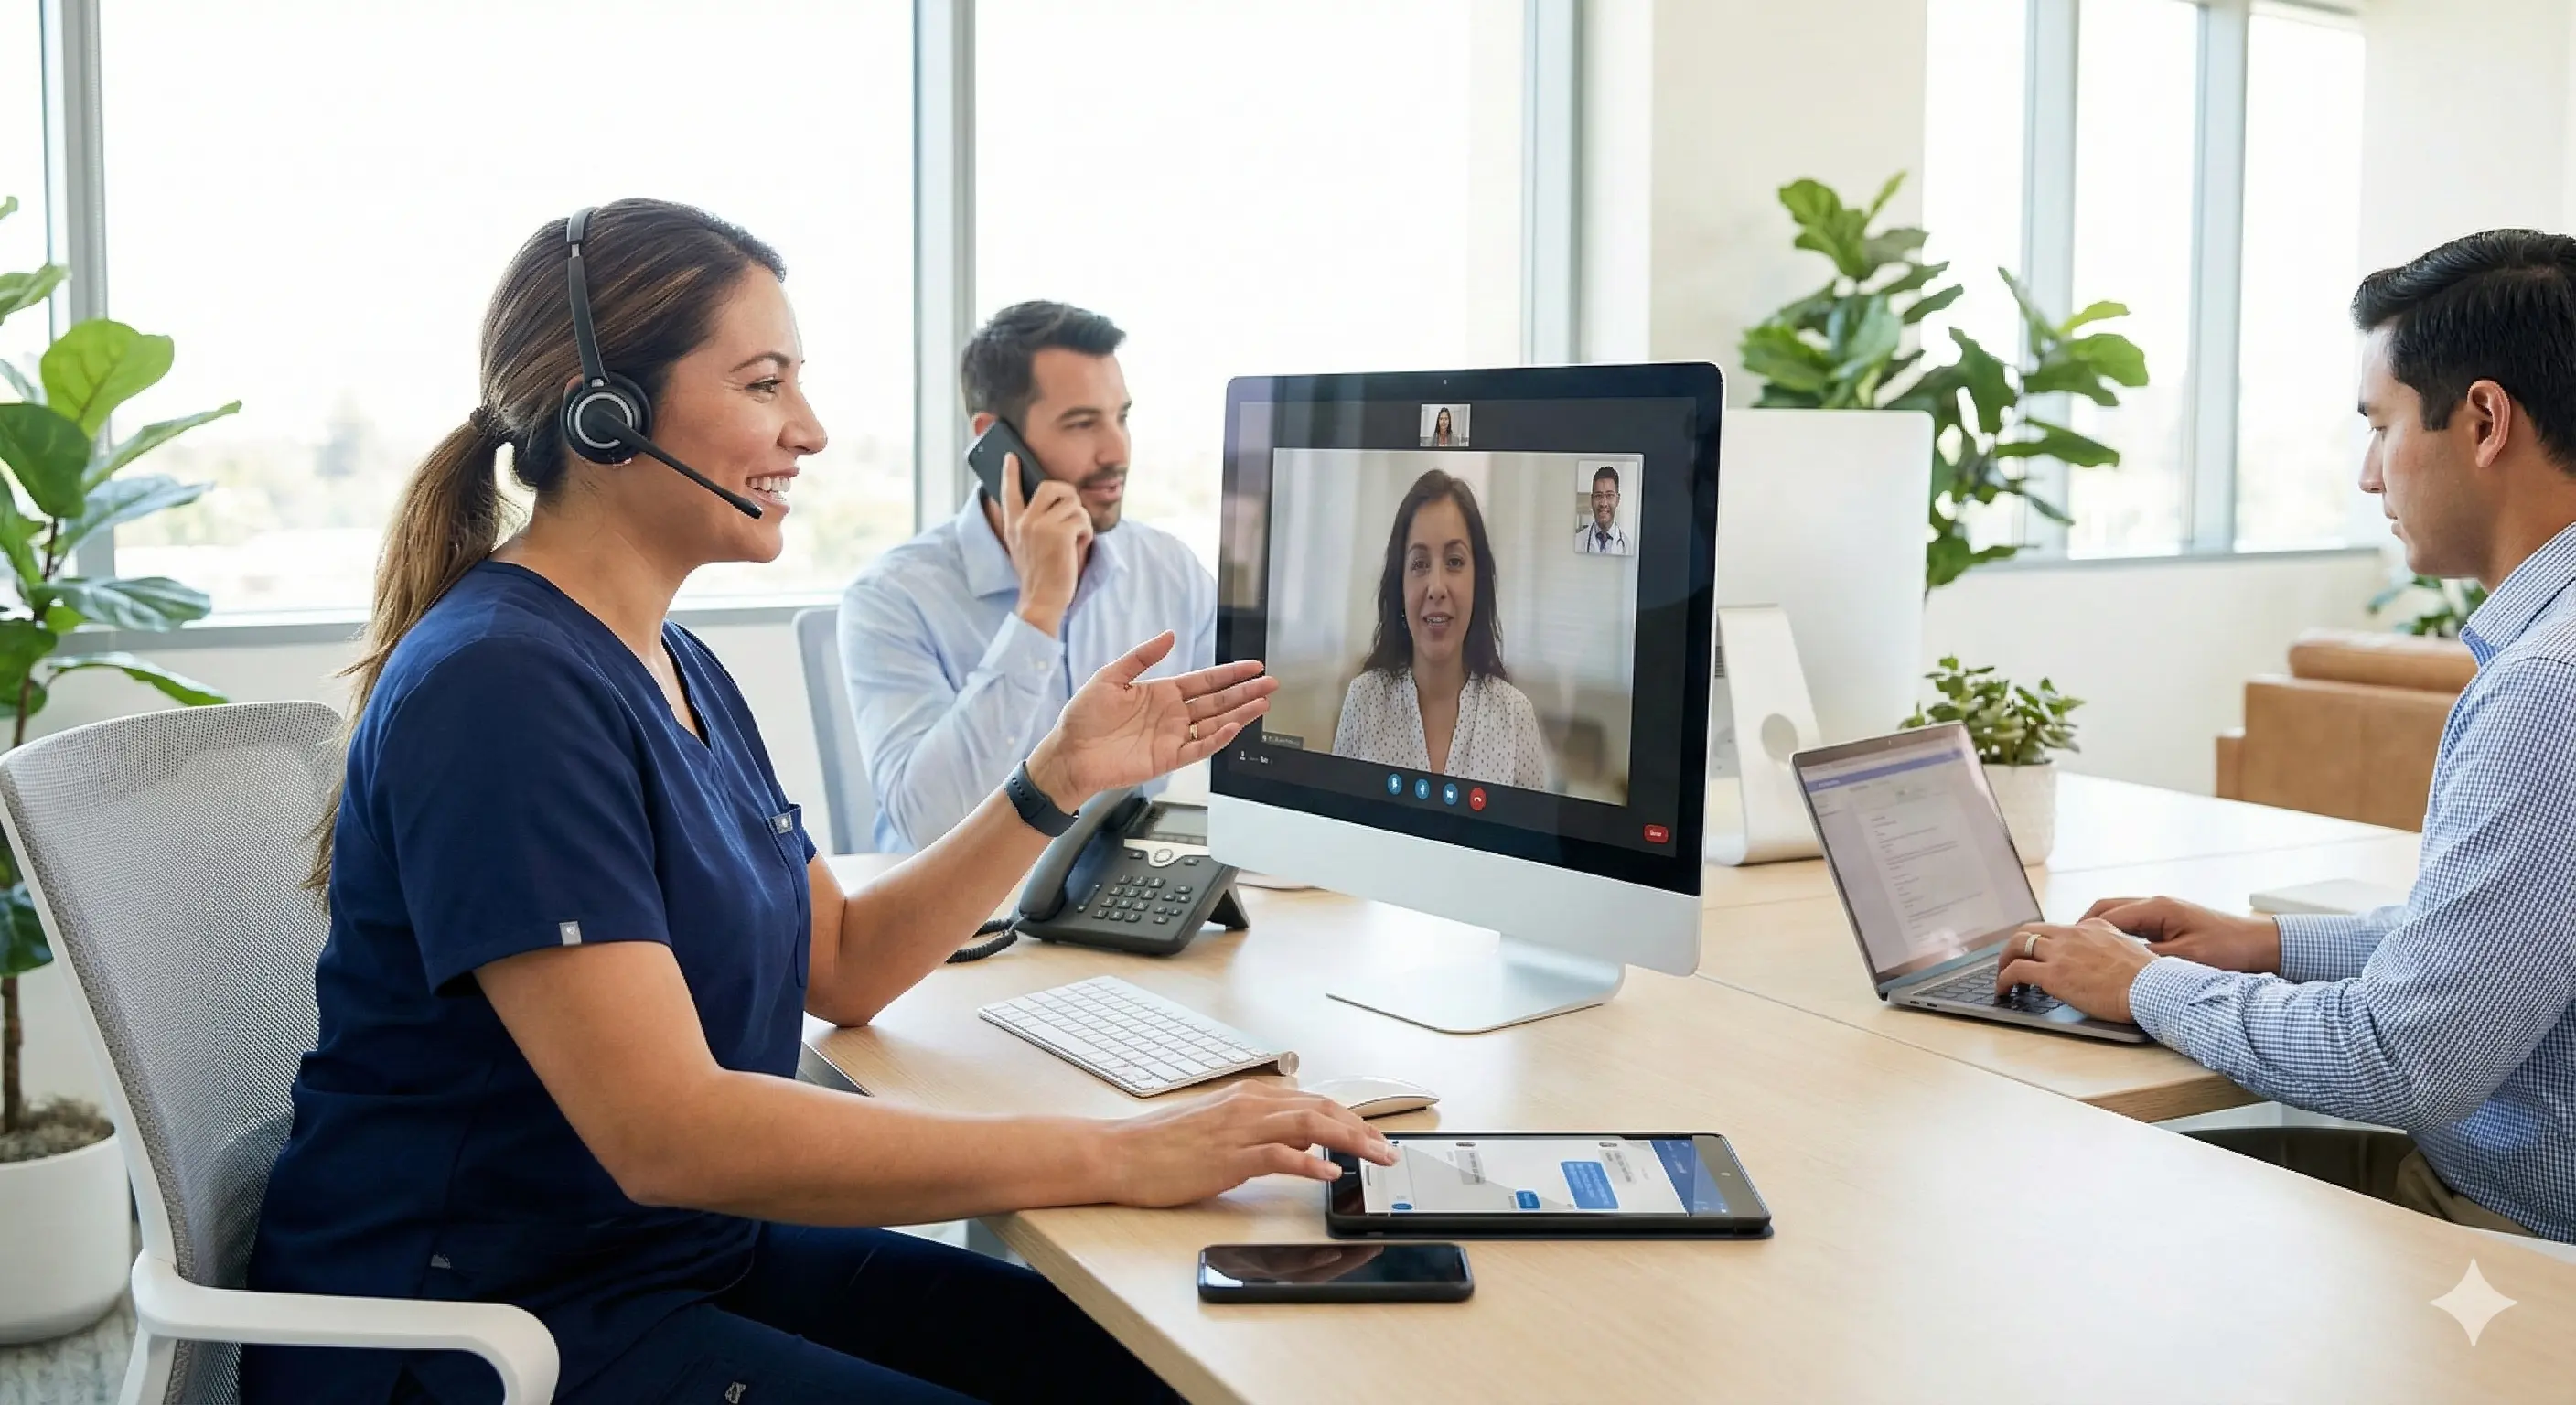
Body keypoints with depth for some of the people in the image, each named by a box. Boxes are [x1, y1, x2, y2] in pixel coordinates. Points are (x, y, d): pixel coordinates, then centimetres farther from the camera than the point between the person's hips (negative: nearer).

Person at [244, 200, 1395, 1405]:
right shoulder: (498, 687, -21)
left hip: (693, 1249, 8)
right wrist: (1113, 1158, -28)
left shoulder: (678, 669, 9)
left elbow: (843, 966, 12)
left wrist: (1060, 780, 1)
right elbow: (664, 1130, -28)